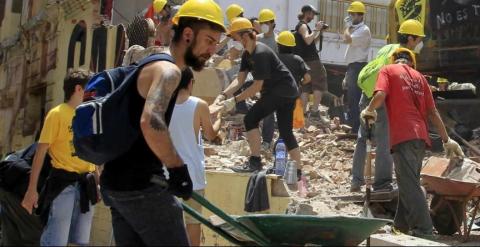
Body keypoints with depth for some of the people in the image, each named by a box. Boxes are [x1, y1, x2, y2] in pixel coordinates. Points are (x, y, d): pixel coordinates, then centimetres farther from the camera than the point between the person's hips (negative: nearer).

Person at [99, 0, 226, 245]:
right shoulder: (168, 70, -14)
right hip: (139, 185, -10)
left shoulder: (155, 66, 18)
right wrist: (179, 169, -24)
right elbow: (150, 122, -32)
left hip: (117, 181, 10)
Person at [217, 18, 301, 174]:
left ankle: (255, 161, -10)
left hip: (282, 90, -10)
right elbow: (240, 80, 5)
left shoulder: (260, 54, -21)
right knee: (286, 133, 12)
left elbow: (257, 87, -22)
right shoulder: (247, 54, 9)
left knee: (251, 119, -13)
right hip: (289, 92, 10)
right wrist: (224, 95, -10)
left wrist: (234, 100, -21)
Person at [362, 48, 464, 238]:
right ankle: (402, 224, 24)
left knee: (409, 184, -9)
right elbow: (433, 112, 15)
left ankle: (423, 230, -15)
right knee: (409, 181, 17)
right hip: (421, 136, 6)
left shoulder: (388, 70, 7)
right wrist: (446, 140, 20)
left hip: (402, 135, -6)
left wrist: (369, 111, 6)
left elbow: (380, 95, -13)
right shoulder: (419, 76, 19)